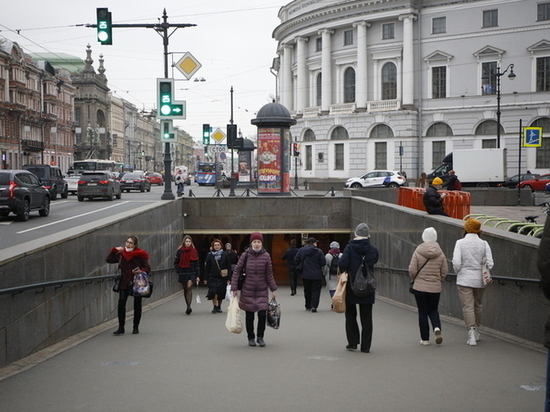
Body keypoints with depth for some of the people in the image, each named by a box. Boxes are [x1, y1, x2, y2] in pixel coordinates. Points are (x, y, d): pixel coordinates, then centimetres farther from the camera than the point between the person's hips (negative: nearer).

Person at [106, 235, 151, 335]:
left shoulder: (140, 254, -6)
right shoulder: (121, 254, 5)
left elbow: (148, 268, -7)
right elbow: (108, 260, 12)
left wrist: (141, 271, -26)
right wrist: (115, 250, 4)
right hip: (125, 283, 2)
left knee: (137, 305, 7)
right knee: (121, 304, -9)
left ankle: (136, 327, 20)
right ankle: (121, 328, 0)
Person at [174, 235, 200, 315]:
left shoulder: (194, 251, 3)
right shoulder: (180, 251, 1)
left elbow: (197, 264, 4)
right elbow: (175, 263, 9)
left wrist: (198, 276, 1)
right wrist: (178, 271, -3)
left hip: (192, 273, -2)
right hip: (183, 273, 2)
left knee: (189, 287, -20)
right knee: (185, 290, 10)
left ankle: (189, 306, -24)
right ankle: (188, 307, 22)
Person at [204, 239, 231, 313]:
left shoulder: (225, 255, 1)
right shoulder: (210, 255, 3)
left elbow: (228, 267, 3)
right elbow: (207, 267, 6)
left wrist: (228, 278, -1)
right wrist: (206, 278, 2)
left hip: (222, 277, 0)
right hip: (212, 277, 0)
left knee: (221, 293, 5)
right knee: (213, 291, -15)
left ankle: (219, 306, 22)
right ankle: (215, 306, -6)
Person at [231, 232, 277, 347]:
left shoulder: (266, 256, -2)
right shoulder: (245, 255, -5)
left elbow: (269, 274, 3)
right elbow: (236, 271, -1)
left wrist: (273, 290, 3)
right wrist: (235, 288, -5)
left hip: (262, 290, 0)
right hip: (248, 291, 0)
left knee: (262, 314, -5)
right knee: (249, 316, 6)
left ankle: (260, 337, 14)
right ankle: (251, 338, 23)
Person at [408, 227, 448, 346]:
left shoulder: (417, 252, -10)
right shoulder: (440, 254, -3)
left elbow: (412, 271, -9)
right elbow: (444, 273, 1)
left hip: (419, 287, -2)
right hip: (435, 288, 2)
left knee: (422, 312, 8)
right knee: (433, 310, 19)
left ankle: (425, 339, 11)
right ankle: (437, 328, -9)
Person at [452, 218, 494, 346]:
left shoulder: (460, 243, -7)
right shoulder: (484, 244, -2)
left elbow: (456, 262, -13)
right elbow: (489, 263, -5)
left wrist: (458, 272, 6)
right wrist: (483, 272, 13)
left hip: (464, 279, -3)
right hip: (479, 280, 3)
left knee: (467, 307, -1)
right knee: (477, 305, 19)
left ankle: (471, 335, -11)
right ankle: (476, 332, 31)